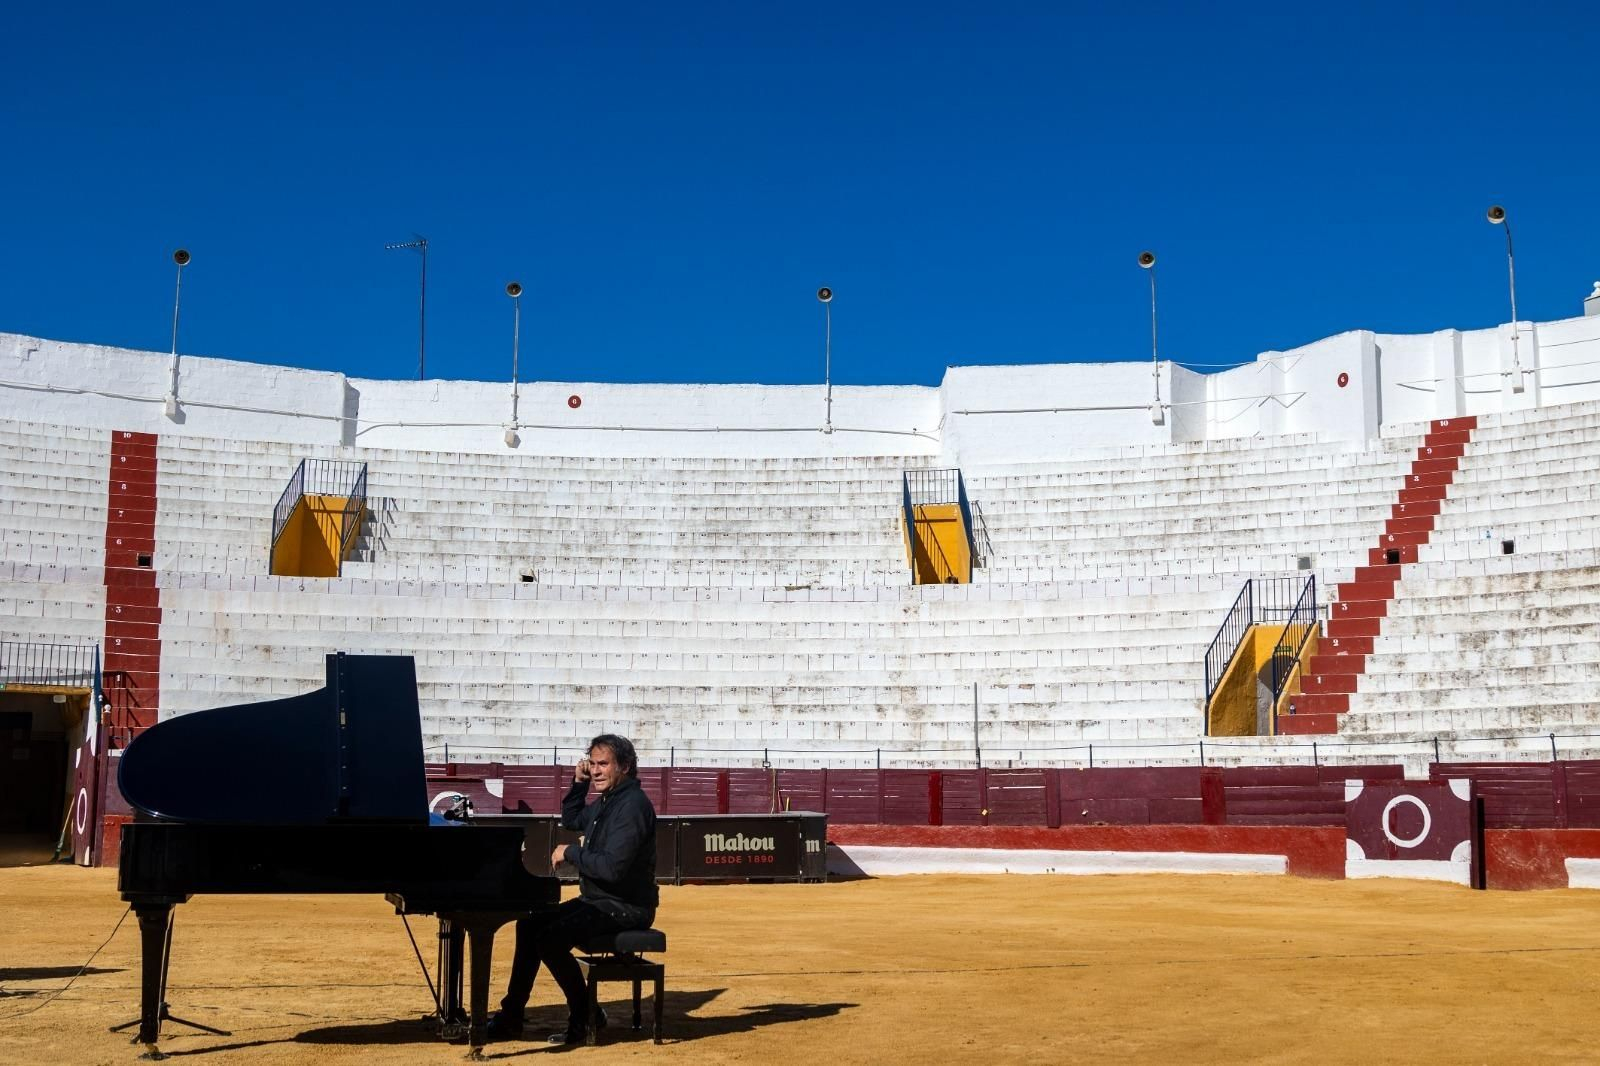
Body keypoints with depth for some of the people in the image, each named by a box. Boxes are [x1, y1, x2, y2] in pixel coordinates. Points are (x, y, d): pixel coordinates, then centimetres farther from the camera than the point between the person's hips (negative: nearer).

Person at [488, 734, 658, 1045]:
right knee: (529, 924, 11)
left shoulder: (632, 805, -21)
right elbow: (571, 821, 29)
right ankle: (511, 1016, 17)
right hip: (597, 899, 11)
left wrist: (570, 852, -16)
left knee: (549, 939, -24)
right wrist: (579, 783, 14)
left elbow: (612, 867, -29)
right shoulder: (606, 800, 10)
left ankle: (584, 1017, -8)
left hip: (626, 908, -11)